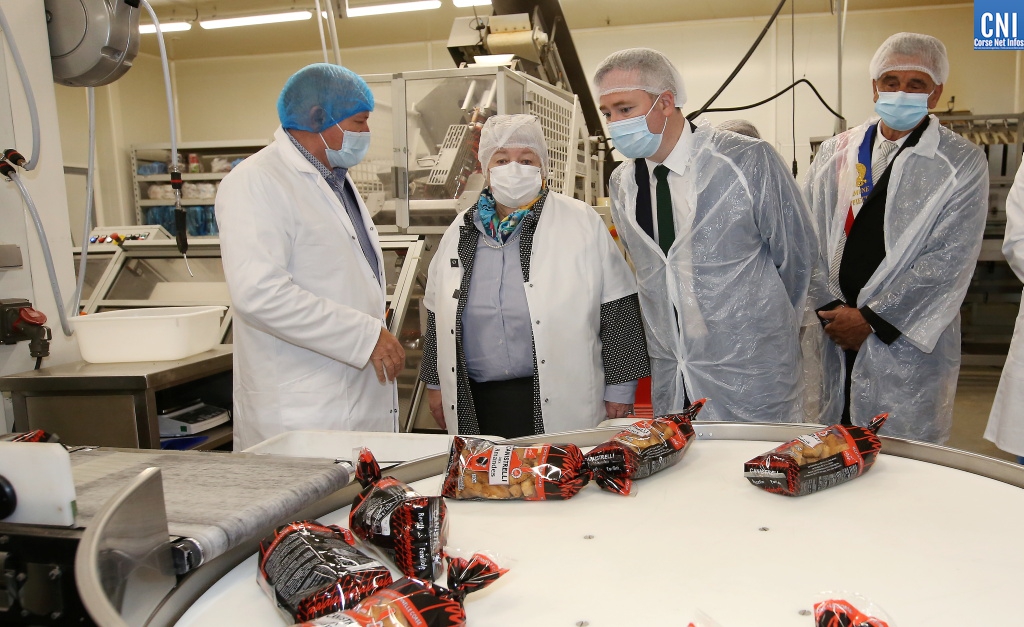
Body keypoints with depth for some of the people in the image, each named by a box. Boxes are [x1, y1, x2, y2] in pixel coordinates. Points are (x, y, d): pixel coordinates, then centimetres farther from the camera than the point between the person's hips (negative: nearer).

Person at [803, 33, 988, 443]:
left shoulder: (963, 163, -1)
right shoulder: (833, 154, 9)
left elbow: (950, 260, -8)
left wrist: (871, 318, -12)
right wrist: (829, 309, -7)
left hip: (908, 343, -3)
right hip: (832, 337, 3)